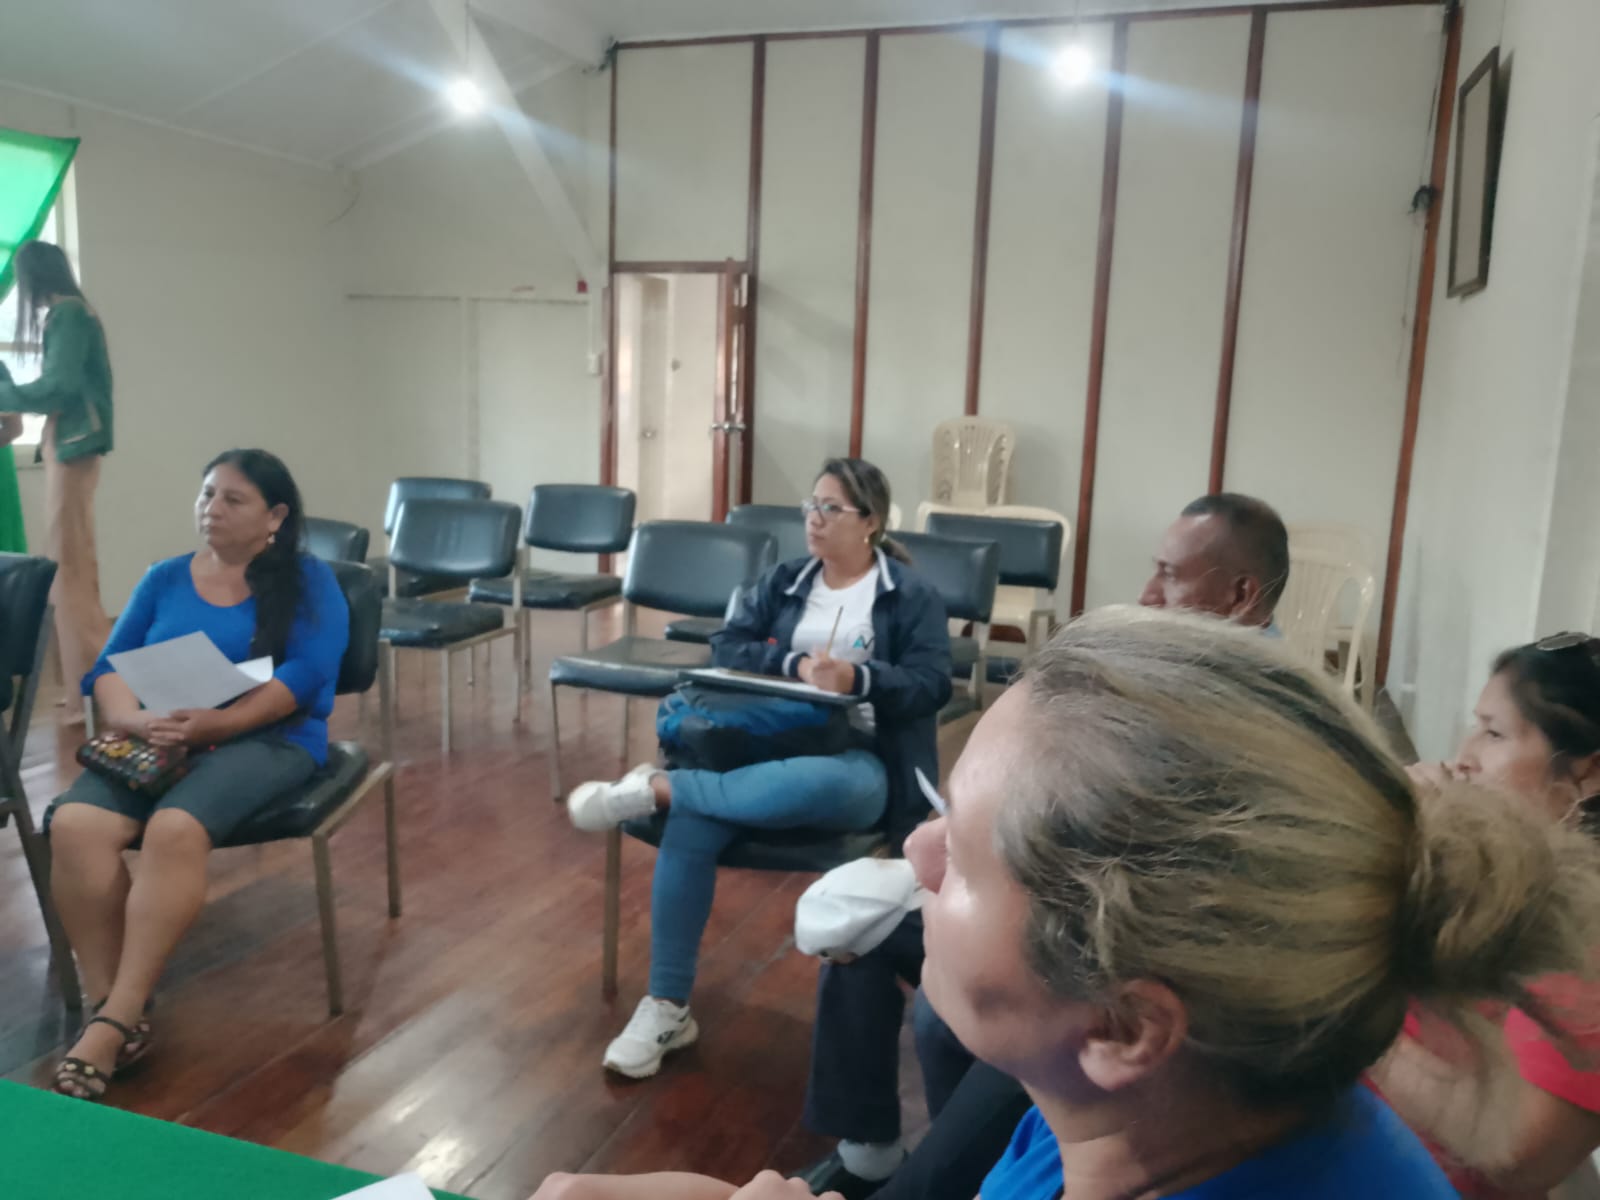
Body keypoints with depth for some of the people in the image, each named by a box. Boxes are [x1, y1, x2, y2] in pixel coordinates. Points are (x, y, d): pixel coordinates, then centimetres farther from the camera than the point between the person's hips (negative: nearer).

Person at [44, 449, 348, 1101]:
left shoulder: (309, 580, 4)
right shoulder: (163, 578, 17)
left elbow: (307, 674, -10)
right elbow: (110, 665, 9)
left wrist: (217, 722, -23)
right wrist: (132, 718, -14)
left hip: (267, 739, -4)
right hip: (155, 741, 5)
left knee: (175, 829, -34)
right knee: (74, 825, -26)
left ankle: (119, 1019, -24)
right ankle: (106, 1005, -19)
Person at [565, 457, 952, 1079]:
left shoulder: (912, 595, 5)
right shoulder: (783, 581, 16)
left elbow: (932, 684, -7)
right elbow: (726, 649, 4)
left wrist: (857, 678, -24)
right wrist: (794, 665, -14)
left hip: (861, 762, -3)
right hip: (774, 743, 3)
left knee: (824, 784, -42)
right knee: (692, 821, -28)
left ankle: (656, 788, -26)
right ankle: (666, 1007, -18)